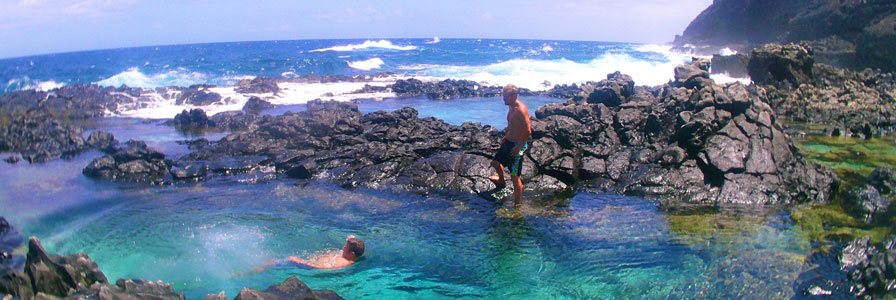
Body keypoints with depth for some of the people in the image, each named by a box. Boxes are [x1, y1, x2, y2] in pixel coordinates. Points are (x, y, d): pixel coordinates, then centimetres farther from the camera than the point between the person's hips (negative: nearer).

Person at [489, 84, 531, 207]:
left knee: (515, 176, -3)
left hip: (517, 146, -10)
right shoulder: (511, 106, 4)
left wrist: (518, 147, -23)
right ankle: (502, 181, 58)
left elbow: (528, 131, -27)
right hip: (508, 142, 10)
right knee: (496, 162, 28)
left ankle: (518, 204, 10)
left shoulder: (521, 109, -25)